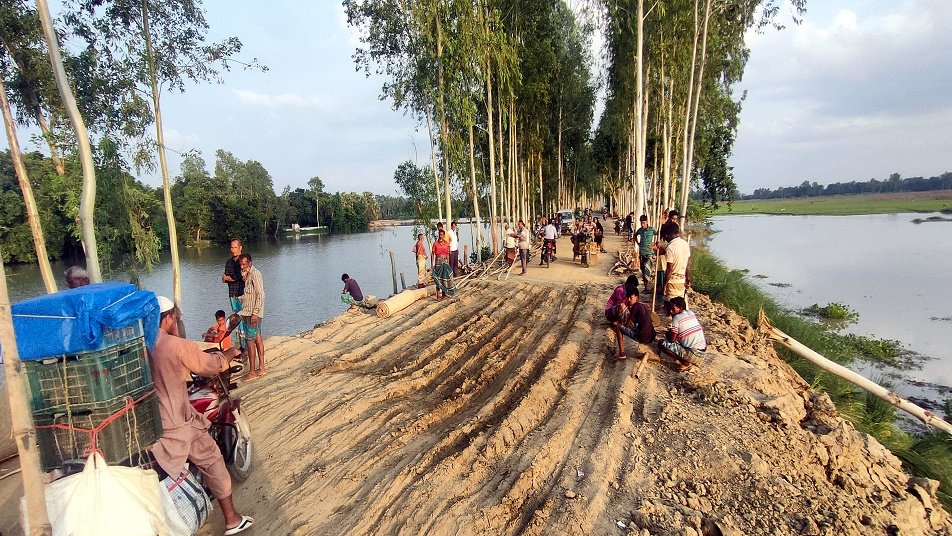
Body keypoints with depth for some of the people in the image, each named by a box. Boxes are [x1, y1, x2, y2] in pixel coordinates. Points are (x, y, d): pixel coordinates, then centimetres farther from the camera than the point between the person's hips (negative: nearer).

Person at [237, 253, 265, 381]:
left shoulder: (255, 274, -15)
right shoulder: (248, 274, 15)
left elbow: (260, 295, -21)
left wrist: (255, 313, -23)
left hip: (253, 313, -10)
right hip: (248, 312, 10)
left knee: (250, 340, -6)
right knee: (257, 339, 12)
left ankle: (252, 372, -1)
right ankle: (261, 368, 18)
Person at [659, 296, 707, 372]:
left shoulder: (676, 318, -11)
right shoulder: (691, 313, 9)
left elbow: (672, 340, -10)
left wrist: (667, 333, 12)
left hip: (693, 355, -8)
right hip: (702, 353, 8)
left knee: (661, 344, -5)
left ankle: (686, 363, -5)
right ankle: (688, 361, 13)